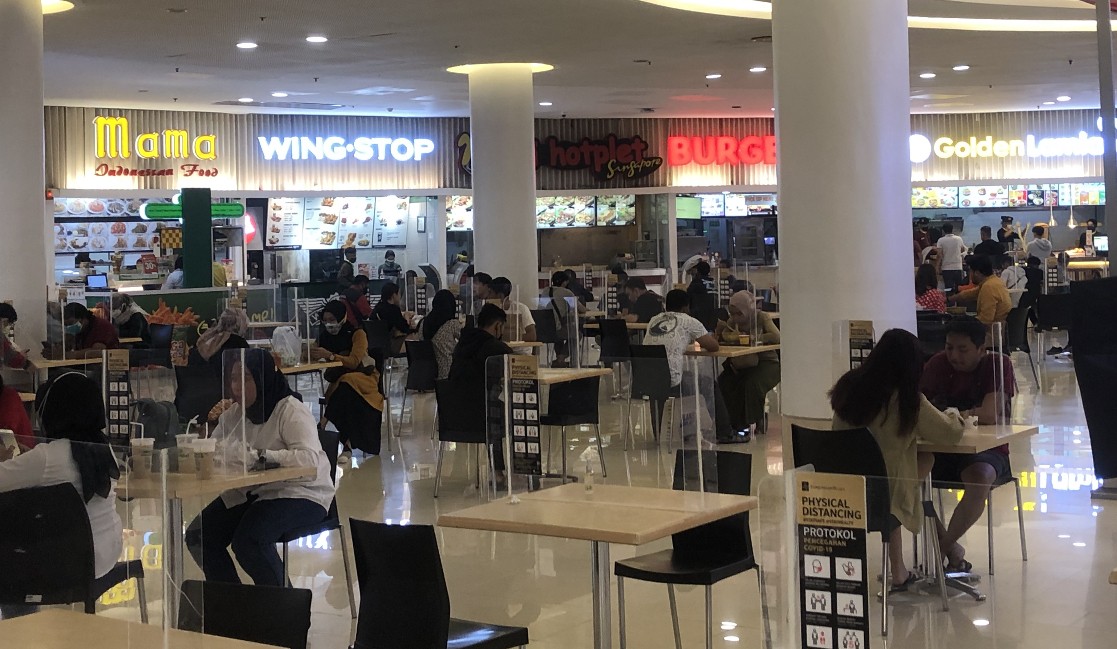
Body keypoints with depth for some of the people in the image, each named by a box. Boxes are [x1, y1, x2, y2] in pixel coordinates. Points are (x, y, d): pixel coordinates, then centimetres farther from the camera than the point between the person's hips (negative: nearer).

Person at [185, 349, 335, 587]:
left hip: (301, 493, -8)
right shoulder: (234, 413, 10)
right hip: (250, 491, 8)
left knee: (248, 539, -30)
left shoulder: (291, 411, -15)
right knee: (198, 535, -6)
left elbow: (309, 458, -31)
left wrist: (260, 455, -36)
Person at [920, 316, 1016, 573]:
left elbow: (990, 415, -23)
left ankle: (939, 548, -18)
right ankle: (951, 549, -10)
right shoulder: (938, 364, 2)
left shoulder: (998, 364, -9)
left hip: (986, 449, -4)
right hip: (941, 447, 4)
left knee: (980, 479, -38)